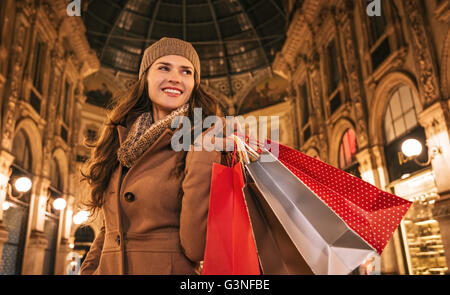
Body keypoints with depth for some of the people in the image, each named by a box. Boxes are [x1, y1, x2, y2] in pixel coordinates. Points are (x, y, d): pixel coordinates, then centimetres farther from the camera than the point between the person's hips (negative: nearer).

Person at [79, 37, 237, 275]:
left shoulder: (208, 144, -12)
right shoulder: (124, 141, 5)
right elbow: (110, 228, 13)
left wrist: (203, 154, -24)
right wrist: (88, 270, 1)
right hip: (108, 268, 5)